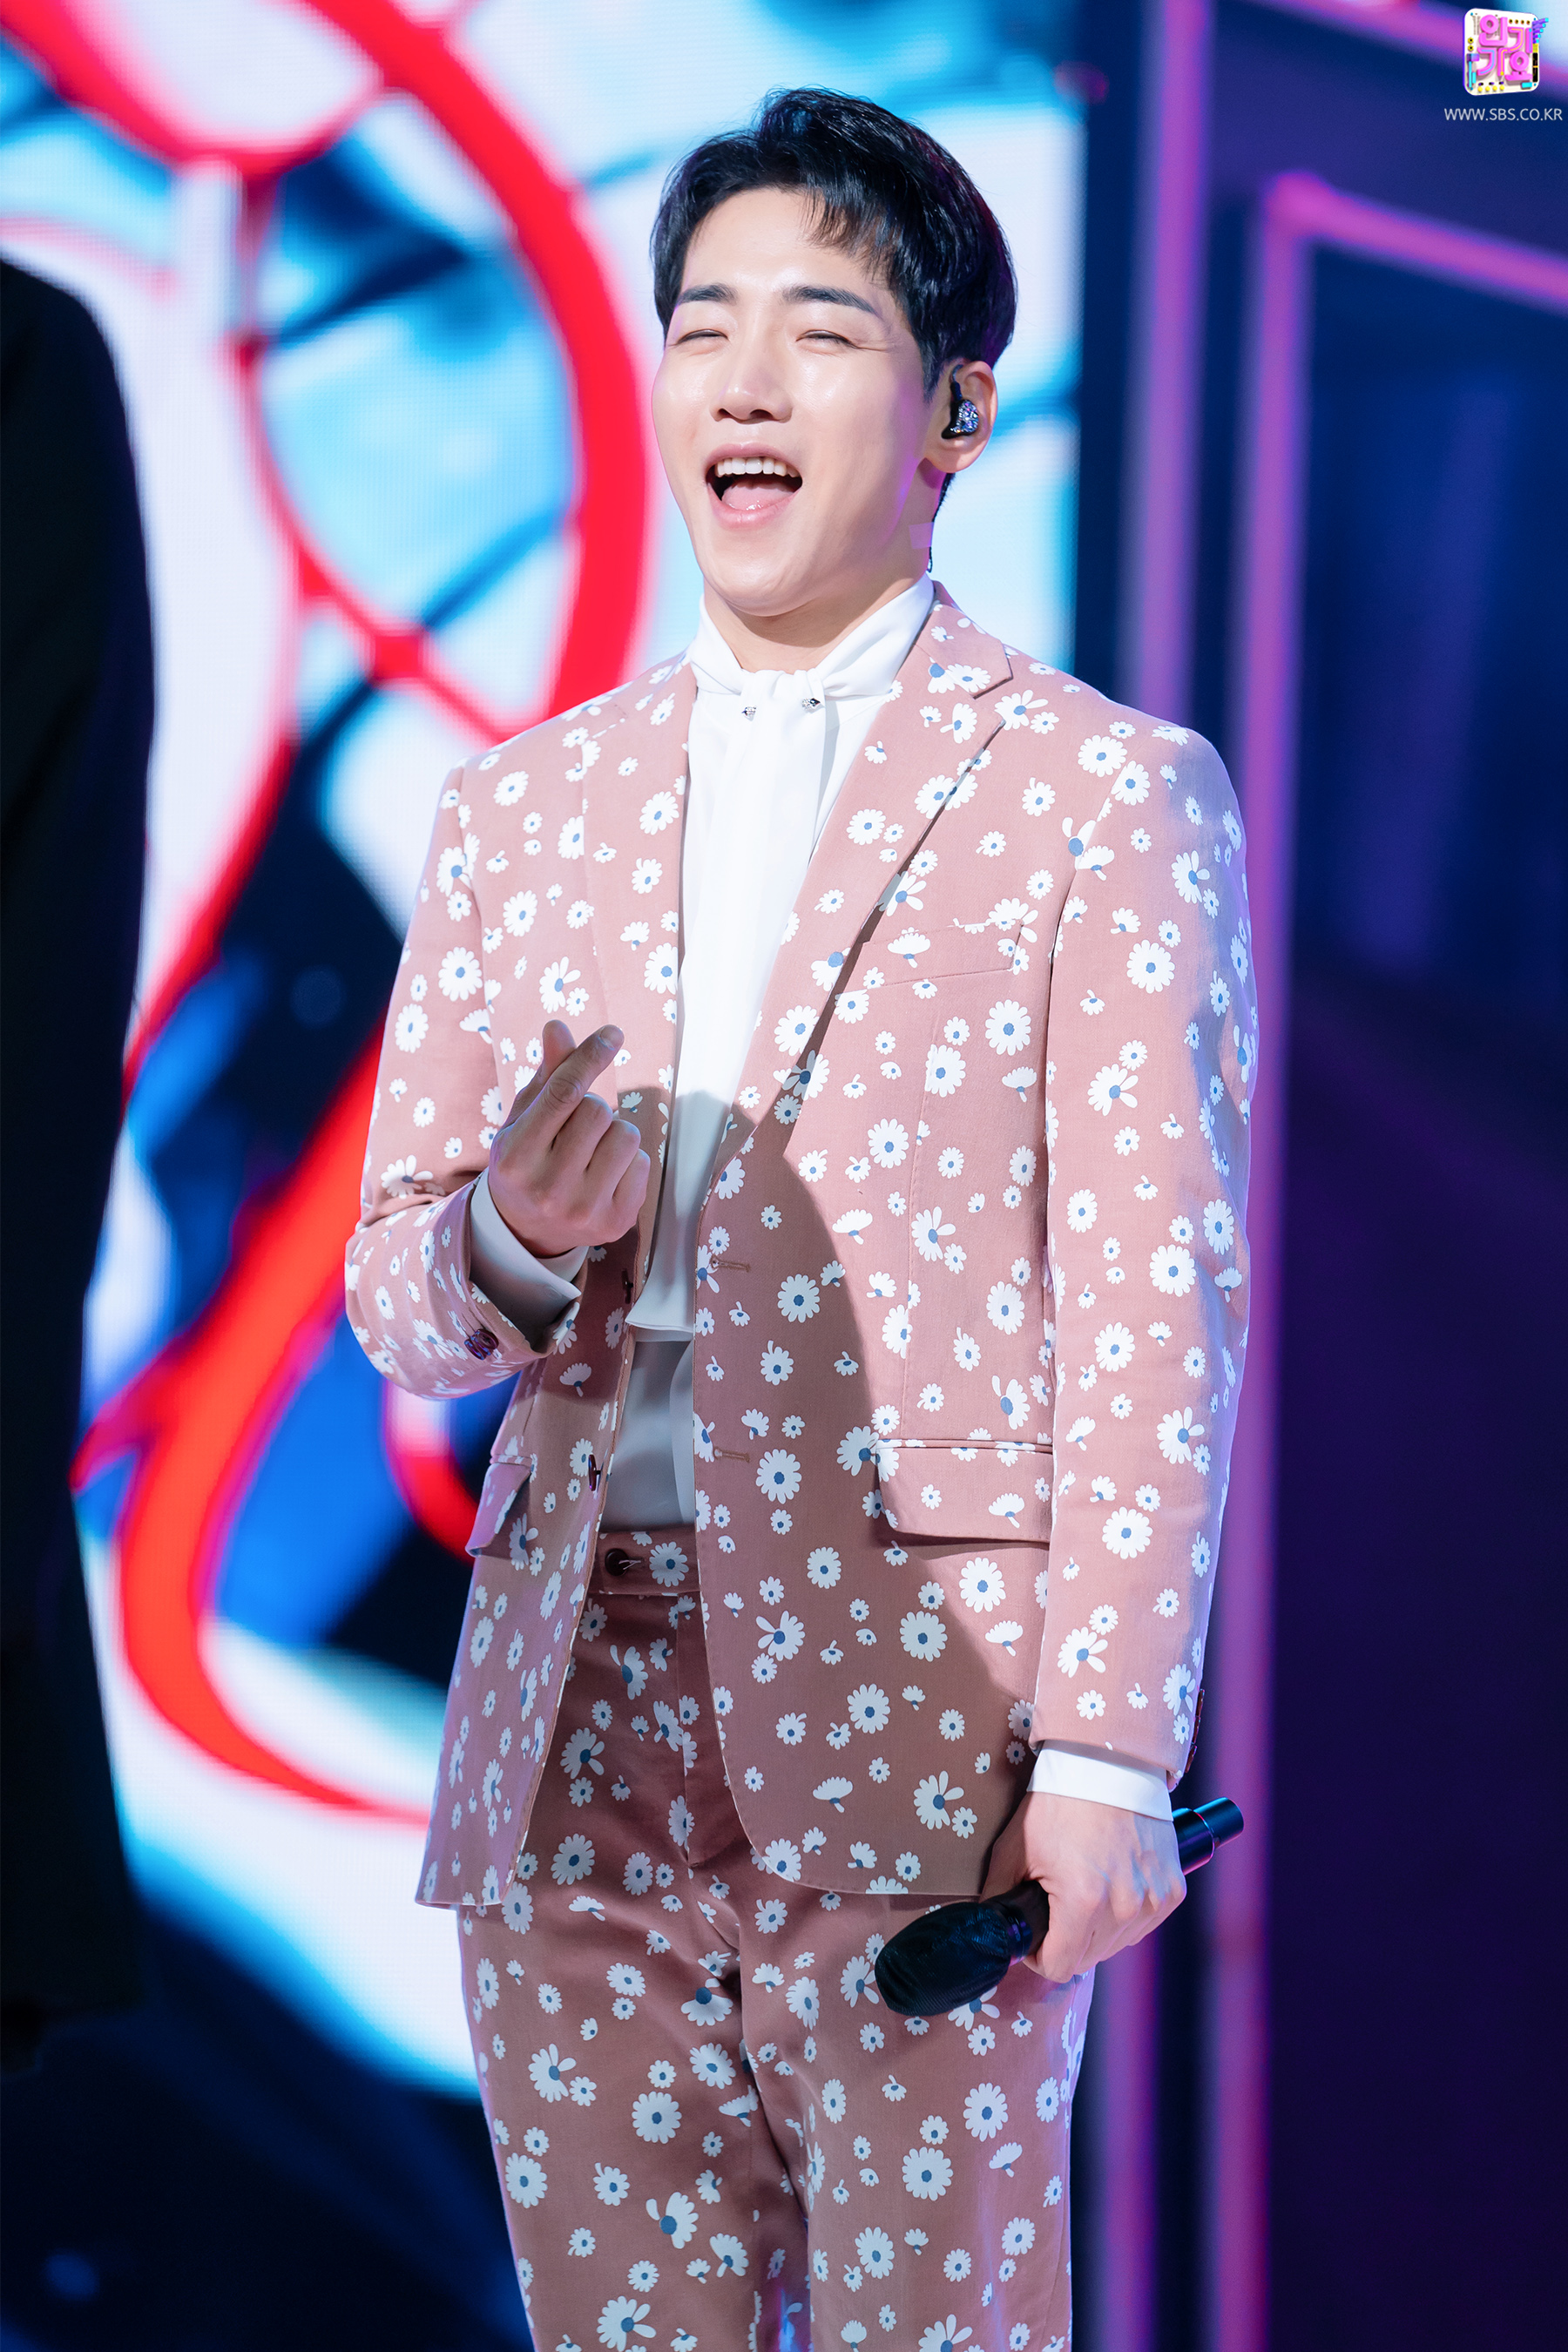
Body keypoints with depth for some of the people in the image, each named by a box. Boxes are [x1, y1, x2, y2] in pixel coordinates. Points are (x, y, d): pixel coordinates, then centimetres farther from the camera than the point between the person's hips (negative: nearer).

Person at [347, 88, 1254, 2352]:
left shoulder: (1107, 796, 0)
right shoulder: (523, 808, 14)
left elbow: (1154, 1314, -5)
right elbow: (398, 1295, 14)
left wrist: (1107, 1755, -11)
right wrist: (514, 1240, -9)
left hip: (916, 1732, -4)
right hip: (573, 1732, 4)